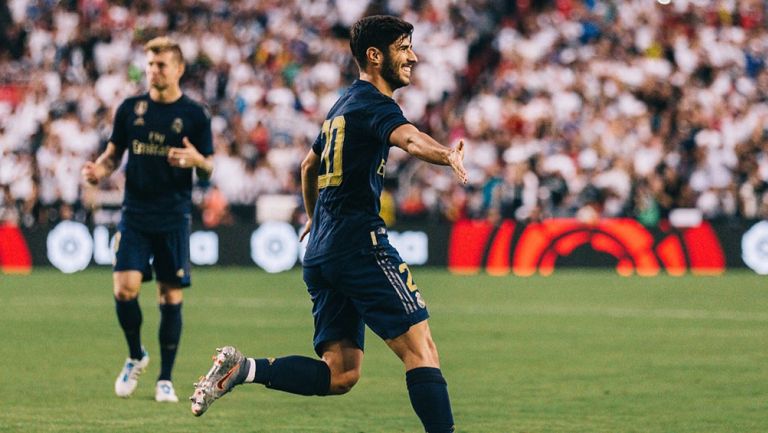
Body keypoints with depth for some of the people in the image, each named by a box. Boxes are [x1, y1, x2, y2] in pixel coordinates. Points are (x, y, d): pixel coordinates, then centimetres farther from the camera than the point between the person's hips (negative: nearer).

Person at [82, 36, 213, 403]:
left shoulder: (195, 115, 0)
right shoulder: (130, 108, 5)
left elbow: (209, 168, 3)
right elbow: (114, 153, 14)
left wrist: (196, 160, -20)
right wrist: (99, 169, -8)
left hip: (174, 218, -1)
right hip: (134, 216, 1)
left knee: (171, 297, 1)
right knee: (124, 288, -12)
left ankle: (165, 379, 11)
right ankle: (135, 356, 15)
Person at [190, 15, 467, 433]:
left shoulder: (343, 105, 21)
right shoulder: (373, 103, -7)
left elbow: (309, 166, 36)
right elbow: (409, 138, -30)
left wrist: (314, 216, 53)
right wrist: (448, 155, -50)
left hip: (320, 251, 9)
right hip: (360, 243, -9)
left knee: (339, 374, 5)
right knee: (421, 349, -10)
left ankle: (241, 368, -5)